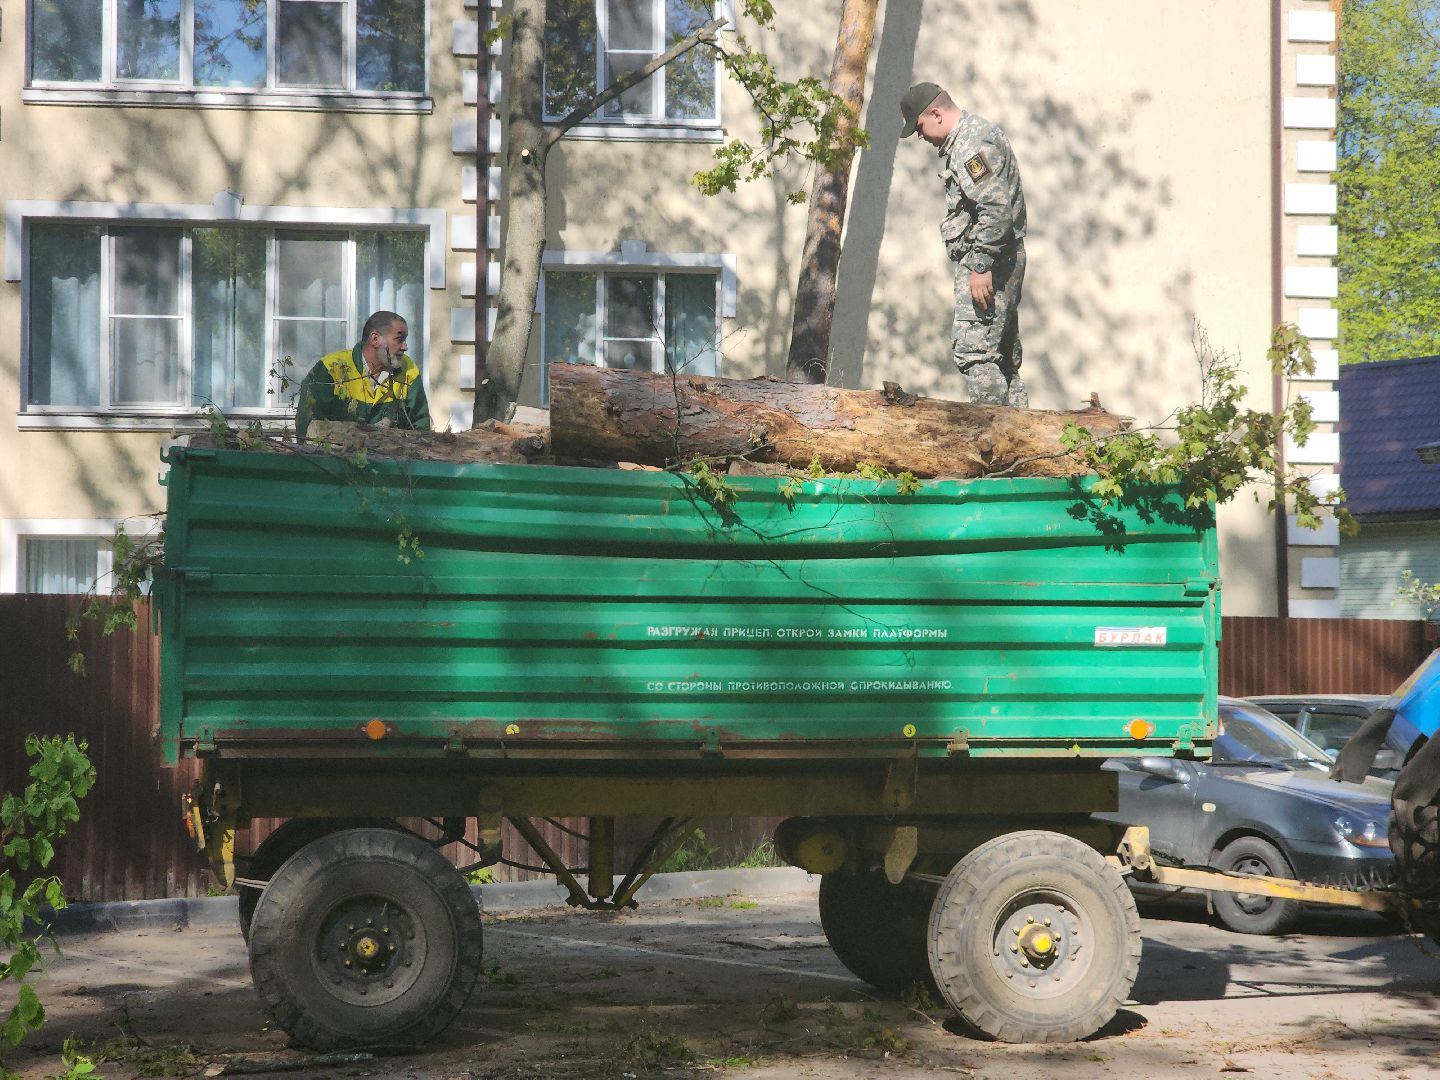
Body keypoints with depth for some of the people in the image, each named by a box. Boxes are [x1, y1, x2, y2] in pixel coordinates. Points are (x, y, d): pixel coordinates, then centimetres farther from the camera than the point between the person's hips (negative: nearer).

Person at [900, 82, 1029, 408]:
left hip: (986, 260, -11)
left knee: (972, 349, -13)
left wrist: (980, 266, -23)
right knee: (1003, 354, 12)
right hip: (1002, 261, 11)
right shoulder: (969, 136, 19)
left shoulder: (972, 143, -15)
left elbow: (995, 209, -24)